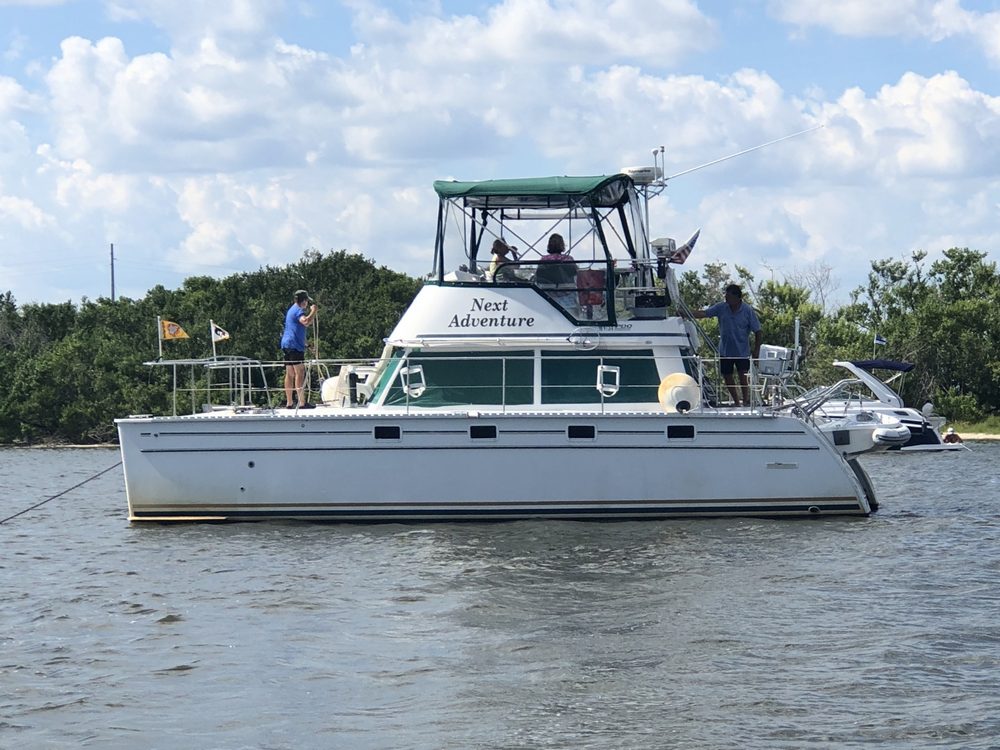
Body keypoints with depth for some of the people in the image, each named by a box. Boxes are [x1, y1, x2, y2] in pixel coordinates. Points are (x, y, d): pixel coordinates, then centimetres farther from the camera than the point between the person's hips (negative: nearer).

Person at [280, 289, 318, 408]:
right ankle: (302, 402, -19)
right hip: (295, 345, -10)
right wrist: (314, 311, -15)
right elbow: (306, 321, -27)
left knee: (290, 374, 9)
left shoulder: (291, 310, 23)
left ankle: (289, 402, 8)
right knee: (300, 373, -13)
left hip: (286, 345, 10)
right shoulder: (298, 310, -9)